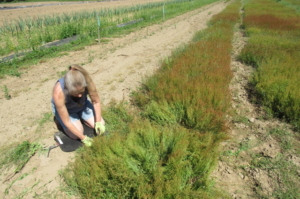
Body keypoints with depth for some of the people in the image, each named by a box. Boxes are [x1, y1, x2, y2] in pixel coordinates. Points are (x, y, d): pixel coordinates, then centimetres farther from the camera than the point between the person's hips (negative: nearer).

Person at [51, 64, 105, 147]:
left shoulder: (87, 82, -36)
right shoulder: (59, 93, -42)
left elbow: (96, 102, -16)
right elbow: (67, 122, -30)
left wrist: (98, 122, -21)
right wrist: (83, 138, -25)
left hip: (82, 105, 3)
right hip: (63, 108, -3)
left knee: (101, 125, -5)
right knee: (76, 135, -16)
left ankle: (79, 116, 18)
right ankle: (60, 120, 12)